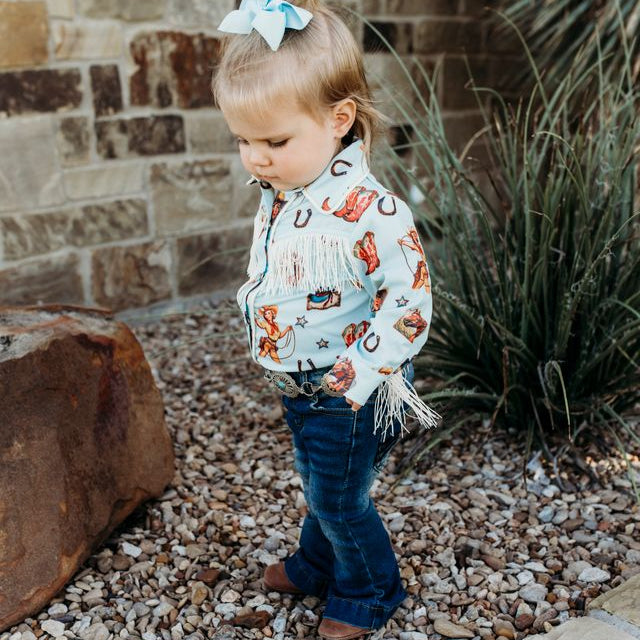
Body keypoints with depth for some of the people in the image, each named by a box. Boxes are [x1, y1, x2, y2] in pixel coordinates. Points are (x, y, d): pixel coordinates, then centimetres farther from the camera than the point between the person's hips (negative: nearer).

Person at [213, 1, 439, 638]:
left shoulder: (370, 212, -29)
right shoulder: (276, 196, -3)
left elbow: (408, 299, -25)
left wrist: (360, 375, -25)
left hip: (349, 396, -7)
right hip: (298, 386, 8)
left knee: (338, 497, 11)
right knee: (318, 485, 27)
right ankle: (317, 564, 52)